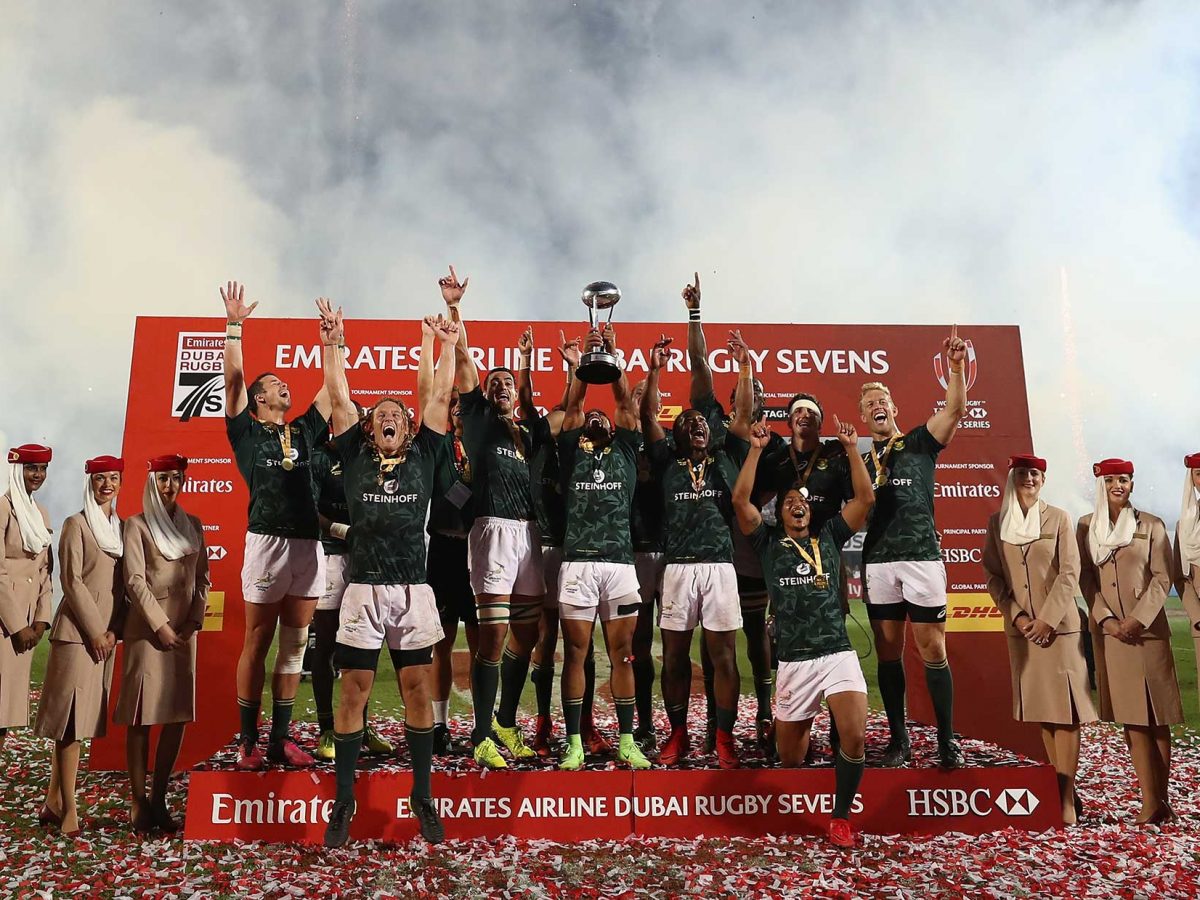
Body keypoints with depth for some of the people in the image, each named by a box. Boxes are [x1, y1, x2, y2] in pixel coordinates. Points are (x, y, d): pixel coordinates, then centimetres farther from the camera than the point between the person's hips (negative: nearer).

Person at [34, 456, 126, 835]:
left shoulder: (120, 527, 13)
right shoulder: (77, 524, -5)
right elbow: (72, 581, -11)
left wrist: (114, 629, 1)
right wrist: (95, 631, -12)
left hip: (106, 633, 6)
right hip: (77, 631, -6)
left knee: (82, 717, 9)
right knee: (71, 717, -5)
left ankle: (53, 802, 18)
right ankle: (68, 809, 1)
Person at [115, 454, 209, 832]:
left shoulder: (193, 526, 14)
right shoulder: (137, 525, 1)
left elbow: (202, 578, 13)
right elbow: (134, 580, -7)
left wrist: (194, 621, -1)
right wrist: (161, 626, -12)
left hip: (185, 629, 4)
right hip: (147, 628, -4)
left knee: (179, 715, 3)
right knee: (142, 716, -2)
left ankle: (159, 798, 12)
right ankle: (138, 802, 7)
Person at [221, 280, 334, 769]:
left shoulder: (303, 432, 18)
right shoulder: (246, 432, 6)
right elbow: (233, 379, -2)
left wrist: (333, 341, 17)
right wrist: (234, 326, -4)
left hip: (309, 544, 4)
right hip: (267, 541, -4)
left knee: (294, 646, 7)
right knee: (256, 644, 2)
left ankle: (280, 739, 14)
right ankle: (248, 741, 10)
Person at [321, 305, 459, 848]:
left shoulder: (422, 456, 9)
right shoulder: (354, 457, 8)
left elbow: (439, 397, 8)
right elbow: (339, 398, 5)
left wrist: (446, 345, 8)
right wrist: (333, 344, 3)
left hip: (413, 589, 1)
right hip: (364, 587, -1)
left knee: (418, 689, 4)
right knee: (354, 690, 2)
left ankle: (422, 797, 16)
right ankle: (344, 801, 14)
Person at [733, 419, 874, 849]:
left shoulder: (829, 537, 15)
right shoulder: (769, 542, 11)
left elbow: (865, 498, 8)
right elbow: (740, 499, -2)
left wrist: (851, 447, 6)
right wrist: (756, 448, 0)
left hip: (838, 653, 0)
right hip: (794, 661, 0)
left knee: (855, 737, -21)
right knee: (789, 758, 5)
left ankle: (840, 818, 1)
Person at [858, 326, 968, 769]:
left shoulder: (919, 444, 9)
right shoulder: (860, 463, 17)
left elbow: (955, 407, -5)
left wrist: (956, 365, -16)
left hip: (922, 558, -3)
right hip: (878, 563, 3)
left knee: (933, 651, -3)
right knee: (888, 653, 5)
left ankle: (947, 740, 6)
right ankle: (899, 739, 13)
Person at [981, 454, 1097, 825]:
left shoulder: (1058, 518, 0)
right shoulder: (997, 522, 7)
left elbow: (1069, 573, -5)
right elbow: (992, 575, 5)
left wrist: (1047, 619, -12)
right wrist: (1017, 615, -6)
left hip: (1058, 624, -3)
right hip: (1020, 627, 3)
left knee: (1064, 706, -5)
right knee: (1039, 705, 7)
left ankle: (1067, 796, -3)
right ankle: (1059, 783, 17)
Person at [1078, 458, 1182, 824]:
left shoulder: (1151, 525, 1)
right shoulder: (1086, 527, 8)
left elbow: (1162, 578, -2)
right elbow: (1086, 579, 5)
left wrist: (1138, 619, -12)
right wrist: (1107, 619, -7)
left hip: (1148, 628, -2)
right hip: (1108, 630, 2)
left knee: (1156, 716, 2)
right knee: (1131, 716, 1)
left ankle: (1162, 797, 11)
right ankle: (1150, 802, 3)